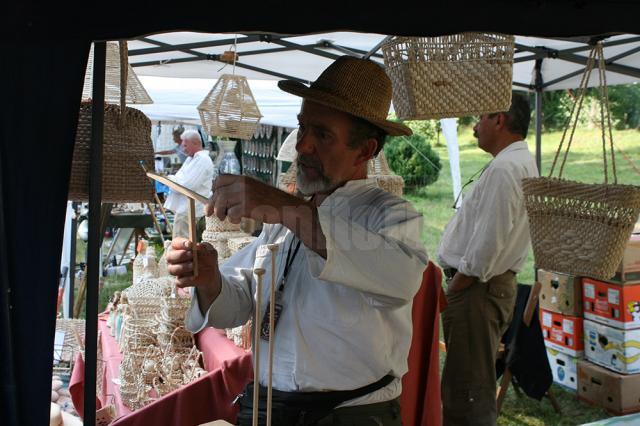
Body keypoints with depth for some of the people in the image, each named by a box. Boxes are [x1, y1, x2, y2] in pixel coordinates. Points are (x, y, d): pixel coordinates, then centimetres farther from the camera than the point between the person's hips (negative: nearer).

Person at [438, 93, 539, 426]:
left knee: (465, 390, -4)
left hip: (477, 287, -11)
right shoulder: (521, 162, 17)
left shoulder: (505, 167, -18)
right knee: (475, 384, 19)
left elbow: (490, 239, -24)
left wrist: (458, 283, -13)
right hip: (496, 282, 11)